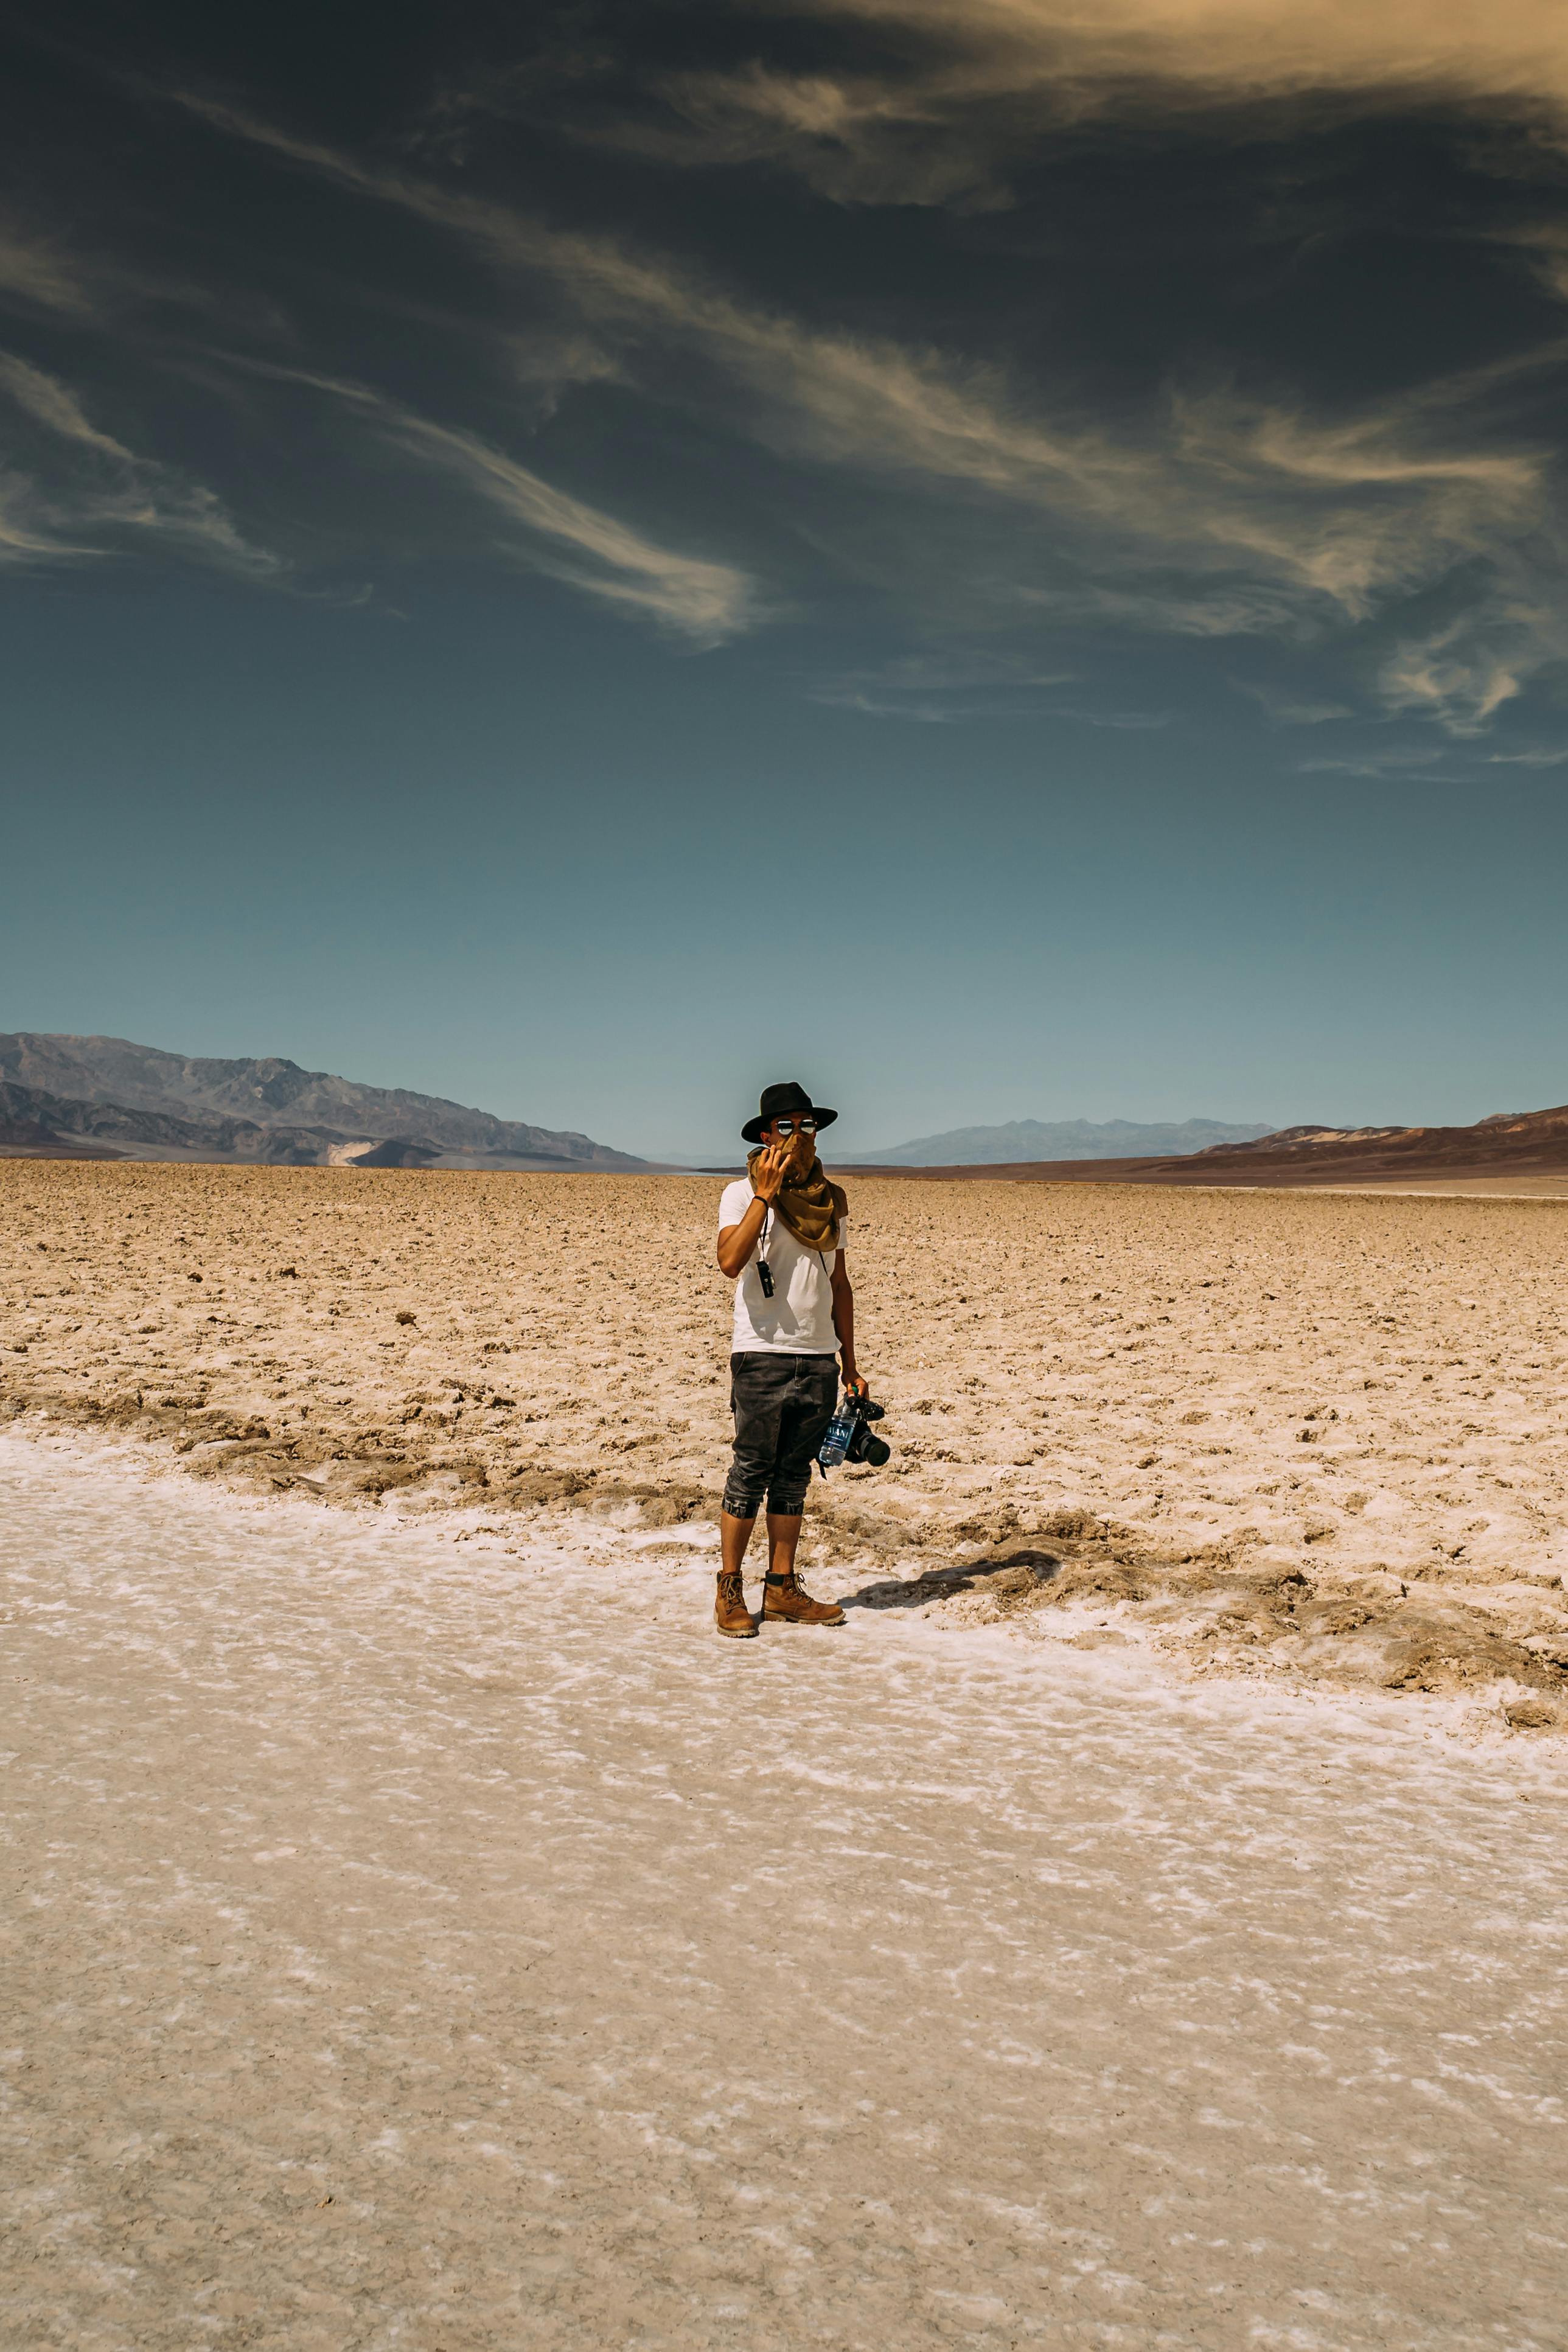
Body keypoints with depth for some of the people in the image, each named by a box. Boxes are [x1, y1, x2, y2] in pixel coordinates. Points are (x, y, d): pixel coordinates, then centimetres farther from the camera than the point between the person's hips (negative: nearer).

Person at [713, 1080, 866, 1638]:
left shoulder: (832, 1200, 13)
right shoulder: (743, 1193, -3)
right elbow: (730, 1262, -21)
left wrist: (850, 1364, 16)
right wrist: (766, 1194, -20)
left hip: (819, 1358, 5)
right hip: (762, 1355, -5)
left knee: (794, 1477, 10)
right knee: (751, 1473, -2)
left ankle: (782, 1591, 17)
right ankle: (730, 1591, 8)